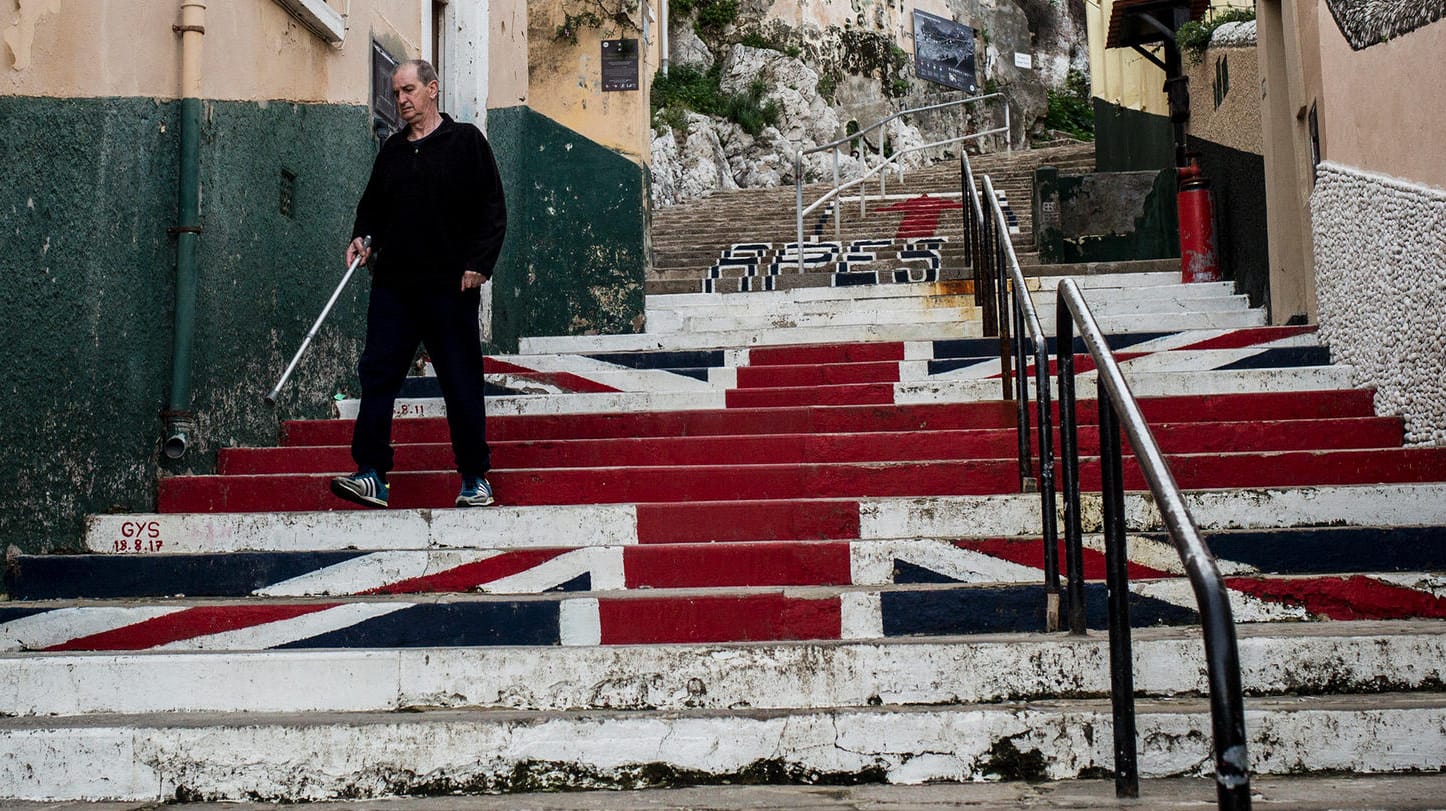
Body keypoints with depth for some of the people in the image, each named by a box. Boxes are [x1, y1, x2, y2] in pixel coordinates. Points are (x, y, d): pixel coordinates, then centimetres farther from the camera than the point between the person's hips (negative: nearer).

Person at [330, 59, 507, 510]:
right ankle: (372, 474, 1)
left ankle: (475, 477, 13)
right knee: (377, 375, -2)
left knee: (462, 384, 2)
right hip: (392, 285, 5)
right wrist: (361, 236, 5)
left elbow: (492, 208, -2)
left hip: (451, 287, -5)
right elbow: (372, 205, 25)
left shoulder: (466, 141, 1)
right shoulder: (392, 150, 15)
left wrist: (479, 263, -11)